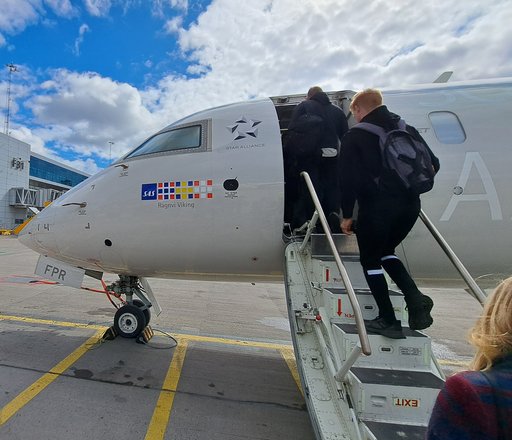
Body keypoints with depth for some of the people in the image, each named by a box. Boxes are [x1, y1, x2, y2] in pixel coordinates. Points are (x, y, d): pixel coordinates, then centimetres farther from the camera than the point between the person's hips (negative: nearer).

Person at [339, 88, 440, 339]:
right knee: (385, 251, 25)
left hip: (377, 206, -6)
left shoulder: (354, 137, 0)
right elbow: (433, 164, 15)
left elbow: (348, 179, -8)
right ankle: (415, 299, 11)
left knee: (370, 260, 10)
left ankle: (388, 321, 14)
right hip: (409, 205, 6)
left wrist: (347, 214, -2)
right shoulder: (407, 129, 16)